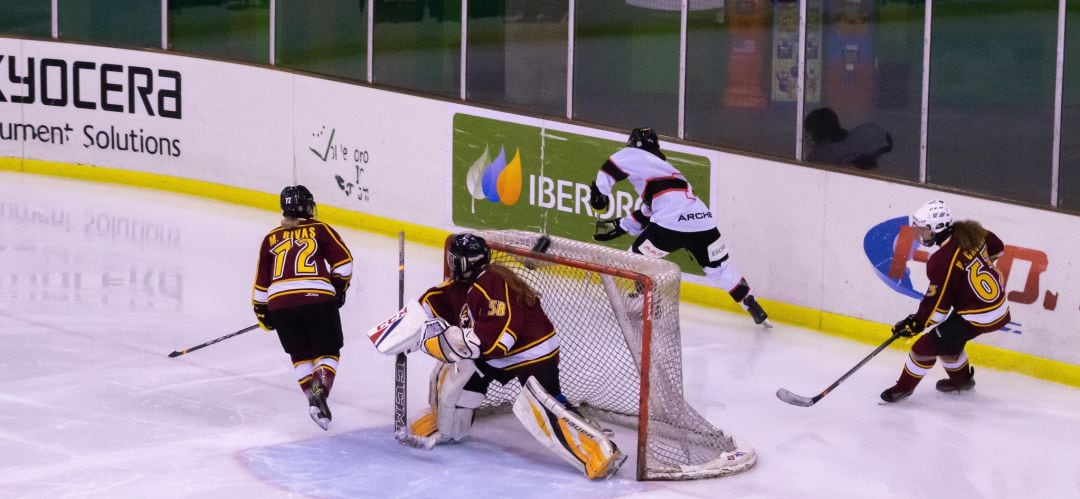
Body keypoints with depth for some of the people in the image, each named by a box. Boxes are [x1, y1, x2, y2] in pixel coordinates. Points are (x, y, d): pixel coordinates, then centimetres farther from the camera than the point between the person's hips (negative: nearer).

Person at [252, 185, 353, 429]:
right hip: (317, 298, -2)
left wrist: (262, 312, 31)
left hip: (279, 302, 3)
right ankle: (320, 392, -16)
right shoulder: (320, 230, 13)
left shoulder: (271, 238, 21)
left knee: (301, 355, 18)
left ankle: (313, 398, 4)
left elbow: (262, 282, 21)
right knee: (327, 352, 8)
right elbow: (344, 261, 4)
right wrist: (339, 287, 19)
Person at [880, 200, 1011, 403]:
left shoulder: (942, 261, -25)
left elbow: (937, 305, -18)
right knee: (947, 338, 28)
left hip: (977, 318, -9)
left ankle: (905, 386, 18)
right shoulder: (970, 231, -4)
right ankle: (961, 378, 45)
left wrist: (916, 323, -5)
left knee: (926, 345, 2)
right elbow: (997, 248, 16)